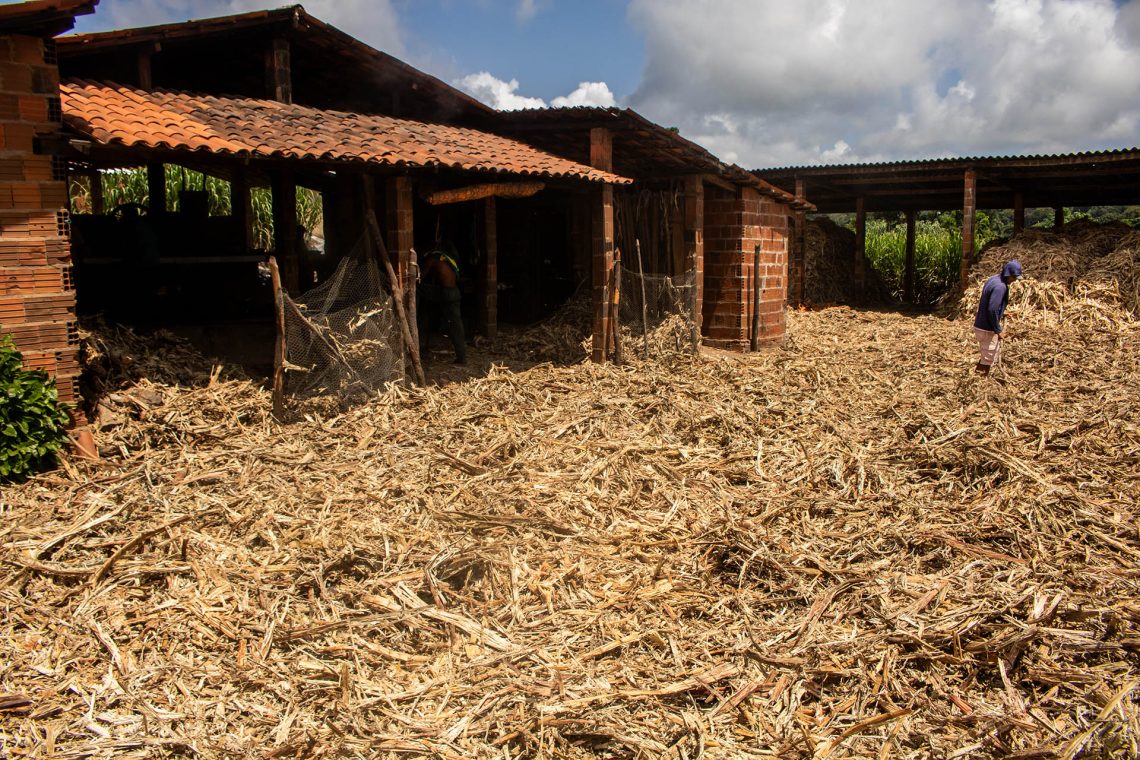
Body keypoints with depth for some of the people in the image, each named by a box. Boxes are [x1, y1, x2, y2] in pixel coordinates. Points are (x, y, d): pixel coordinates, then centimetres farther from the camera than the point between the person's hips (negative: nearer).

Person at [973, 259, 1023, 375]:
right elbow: (992, 310, -27)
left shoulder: (994, 280, 8)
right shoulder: (1000, 287, -22)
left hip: (980, 325, 9)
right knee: (989, 356, 3)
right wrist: (998, 330, -20)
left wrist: (1002, 314, 18)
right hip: (987, 329, -9)